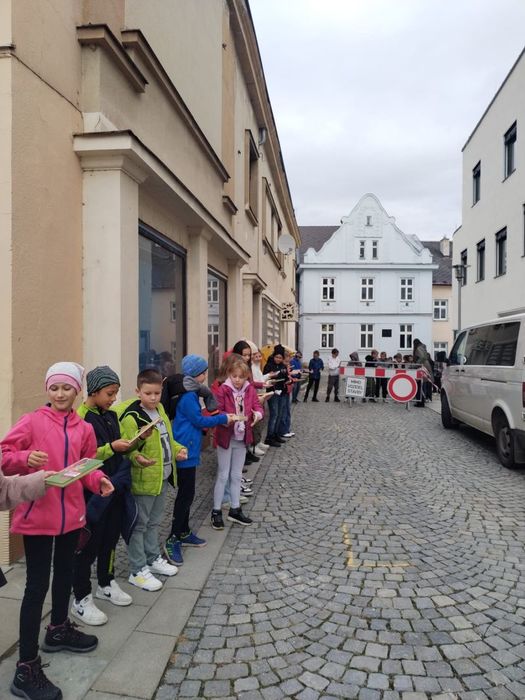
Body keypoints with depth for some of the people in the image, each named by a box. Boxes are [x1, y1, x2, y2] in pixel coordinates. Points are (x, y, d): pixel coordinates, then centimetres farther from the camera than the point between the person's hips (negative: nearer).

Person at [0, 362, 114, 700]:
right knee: (37, 585, -1)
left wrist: (99, 481, -9)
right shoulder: (33, 421, -10)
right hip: (37, 514, -5)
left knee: (65, 572, 22)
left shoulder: (84, 428, 4)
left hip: (71, 512, 6)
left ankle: (59, 630, 46)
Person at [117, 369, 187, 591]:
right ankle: (137, 571, 17)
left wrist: (178, 449, 4)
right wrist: (137, 458, -43)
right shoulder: (131, 417, -19)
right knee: (139, 525, 5)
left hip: (162, 478, 8)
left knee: (154, 522, 22)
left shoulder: (160, 409, 8)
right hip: (143, 480, -8)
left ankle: (153, 559, 38)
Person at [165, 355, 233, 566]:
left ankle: (184, 533, 28)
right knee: (186, 494, -5)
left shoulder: (190, 393, 12)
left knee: (186, 493, 16)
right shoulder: (188, 396, -18)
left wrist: (211, 421, 6)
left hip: (189, 449, 10)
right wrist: (223, 418, -5)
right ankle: (173, 540, 3)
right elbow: (199, 420, -14)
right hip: (185, 451, -10)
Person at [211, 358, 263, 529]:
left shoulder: (250, 389, 1)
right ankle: (216, 512, 15)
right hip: (226, 437, -5)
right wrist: (226, 417, -36)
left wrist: (258, 414, -25)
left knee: (237, 476, 15)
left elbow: (257, 406, -3)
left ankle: (235, 510, 28)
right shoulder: (222, 389, -14)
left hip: (242, 438, 5)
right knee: (223, 475, 2)